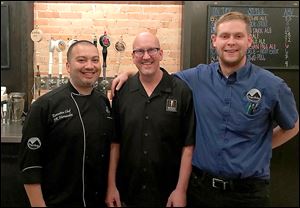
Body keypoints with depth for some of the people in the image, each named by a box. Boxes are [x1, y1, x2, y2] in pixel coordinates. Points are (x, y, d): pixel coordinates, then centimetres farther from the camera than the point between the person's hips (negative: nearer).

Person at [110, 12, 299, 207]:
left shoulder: (272, 85, -8)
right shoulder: (197, 77, -3)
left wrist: (260, 149, 3)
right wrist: (129, 73, -1)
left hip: (248, 190, -1)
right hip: (200, 184, 2)